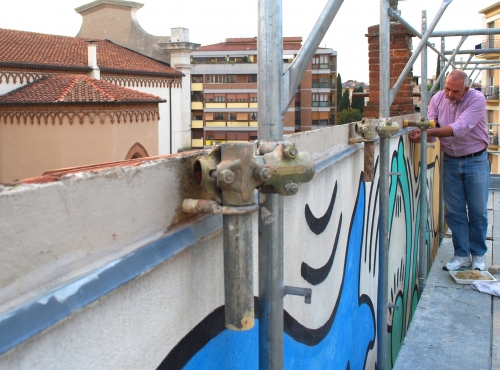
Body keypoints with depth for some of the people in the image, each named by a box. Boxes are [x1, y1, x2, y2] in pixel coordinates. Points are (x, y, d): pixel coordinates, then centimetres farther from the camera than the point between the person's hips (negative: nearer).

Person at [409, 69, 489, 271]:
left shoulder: (477, 99, -17)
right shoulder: (438, 99, -4)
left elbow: (460, 128, -29)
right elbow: (431, 126, -9)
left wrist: (429, 132, -38)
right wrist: (421, 133, -32)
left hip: (475, 160, -3)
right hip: (450, 161, 3)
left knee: (478, 210, 5)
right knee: (454, 211, 4)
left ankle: (478, 254, 20)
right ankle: (461, 255, 15)